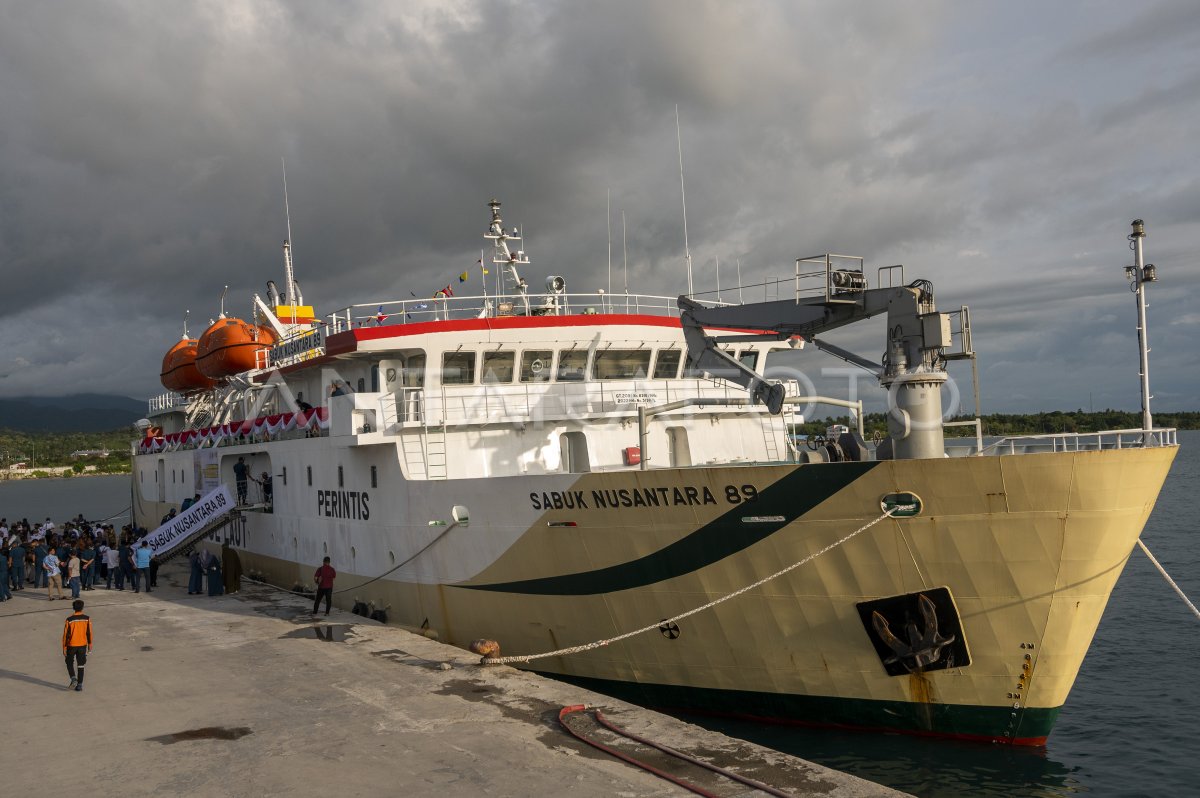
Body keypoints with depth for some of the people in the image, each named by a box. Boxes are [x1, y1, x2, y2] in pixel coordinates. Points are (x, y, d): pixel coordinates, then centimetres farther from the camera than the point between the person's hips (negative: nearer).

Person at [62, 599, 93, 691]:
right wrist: (89, 645, 10)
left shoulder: (69, 619, -13)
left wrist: (64, 648, 0)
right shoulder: (87, 619, -7)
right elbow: (89, 633, -1)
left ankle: (73, 678, -2)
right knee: (81, 665, 10)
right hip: (82, 645, 2)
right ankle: (79, 685, 10)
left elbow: (66, 634, -8)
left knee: (69, 663, 18)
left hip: (71, 645, -2)